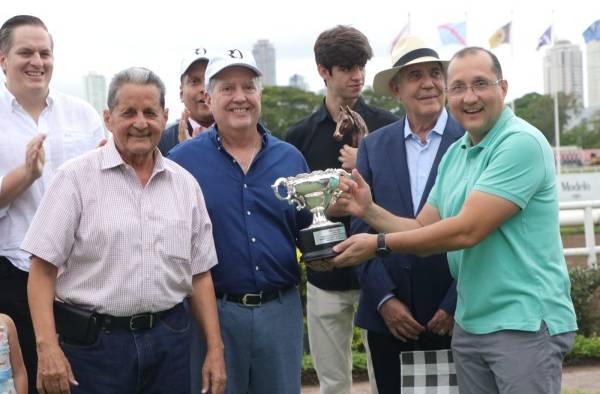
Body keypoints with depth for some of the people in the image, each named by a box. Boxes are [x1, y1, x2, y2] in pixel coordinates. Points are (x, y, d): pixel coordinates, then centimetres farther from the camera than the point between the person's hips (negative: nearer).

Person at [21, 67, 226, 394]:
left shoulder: (185, 183, 9)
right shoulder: (76, 178, -4)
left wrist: (215, 350, 6)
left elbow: (199, 273, 12)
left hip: (169, 340, 4)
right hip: (93, 342, -4)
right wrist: (48, 347, -16)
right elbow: (43, 268, -7)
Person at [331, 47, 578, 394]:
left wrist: (380, 244, -13)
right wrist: (368, 210, -4)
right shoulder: (455, 154, 11)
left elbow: (467, 230, -21)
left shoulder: (522, 143, -15)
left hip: (526, 323, -7)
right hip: (469, 324, 7)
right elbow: (424, 230, 12)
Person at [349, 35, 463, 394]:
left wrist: (456, 305, -10)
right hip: (388, 315, 3)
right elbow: (361, 228, 3)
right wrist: (384, 299, -6)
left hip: (455, 316, -2)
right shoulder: (374, 146, 7)